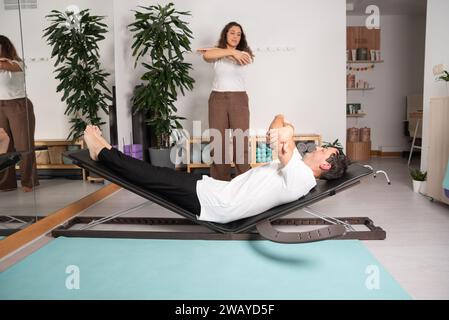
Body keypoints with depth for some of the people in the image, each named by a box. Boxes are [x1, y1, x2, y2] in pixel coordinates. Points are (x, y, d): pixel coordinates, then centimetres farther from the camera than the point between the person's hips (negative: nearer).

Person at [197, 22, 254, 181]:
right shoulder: (216, 55, 8)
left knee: (241, 142, -6)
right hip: (217, 99, 0)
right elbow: (206, 56, -17)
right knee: (218, 141, -2)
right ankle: (220, 182, 6)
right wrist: (232, 51, -21)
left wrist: (217, 50, -5)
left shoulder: (244, 54, 9)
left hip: (238, 99, 0)